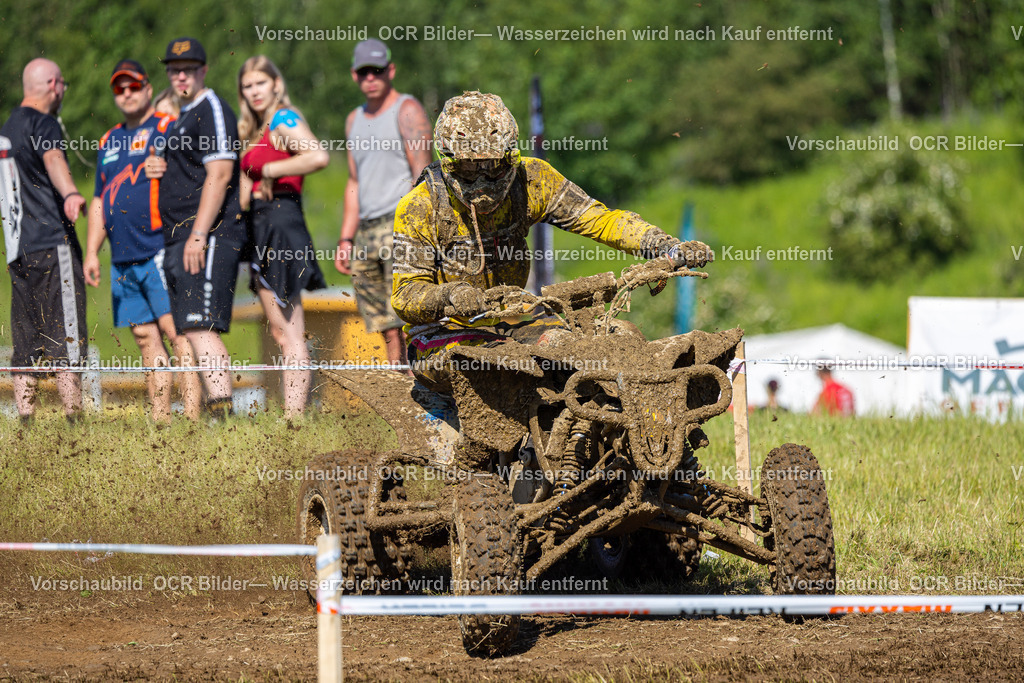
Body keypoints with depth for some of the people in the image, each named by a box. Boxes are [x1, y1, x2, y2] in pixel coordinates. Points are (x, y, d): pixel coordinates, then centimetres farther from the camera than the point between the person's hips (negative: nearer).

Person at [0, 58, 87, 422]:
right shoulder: (42, 123, -7)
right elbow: (53, 159, -31)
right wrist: (70, 193, -50)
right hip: (52, 243, -8)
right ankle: (73, 418, -14)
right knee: (66, 339, -9)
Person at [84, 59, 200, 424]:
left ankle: (192, 417, -17)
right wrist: (91, 252, 17)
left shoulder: (168, 129, 0)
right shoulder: (109, 141, 22)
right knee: (146, 338, 5)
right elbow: (99, 202, 26)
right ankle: (160, 423, 5)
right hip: (123, 259, 7)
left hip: (161, 251, -7)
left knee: (176, 330, -13)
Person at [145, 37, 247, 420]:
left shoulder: (213, 111, -7)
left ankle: (222, 413, -24)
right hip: (178, 240, 10)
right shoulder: (180, 118, 23)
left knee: (201, 329, -18)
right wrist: (157, 169, 10)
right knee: (188, 332, 7)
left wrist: (199, 235, -23)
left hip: (209, 236, -10)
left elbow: (219, 174, -17)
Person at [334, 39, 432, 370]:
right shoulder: (355, 120, 21)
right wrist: (346, 240, 18)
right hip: (367, 231, 7)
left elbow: (422, 175, -9)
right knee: (387, 330, 2)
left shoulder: (407, 111, -2)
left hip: (401, 221, -7)